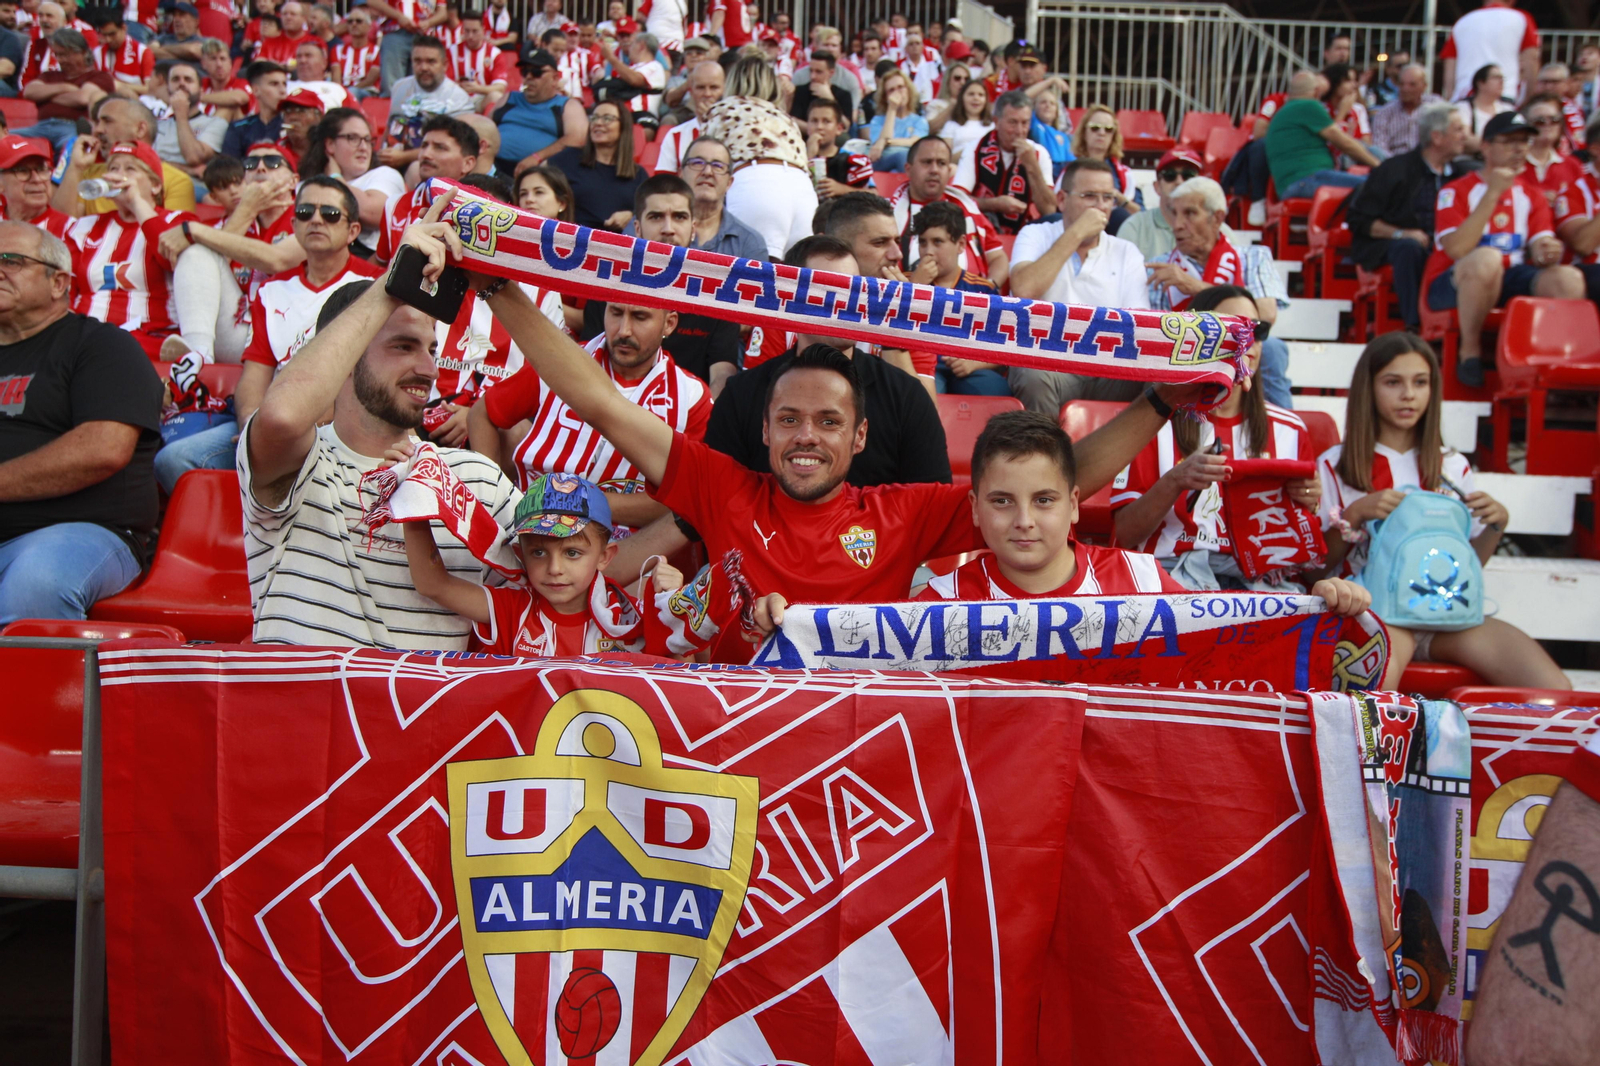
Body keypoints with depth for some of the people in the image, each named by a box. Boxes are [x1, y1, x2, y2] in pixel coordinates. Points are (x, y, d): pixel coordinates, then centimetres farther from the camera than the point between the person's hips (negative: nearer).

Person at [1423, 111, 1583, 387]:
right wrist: (1492, 194, -18)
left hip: (1510, 281, 4)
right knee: (1487, 258, -39)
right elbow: (1457, 250, -17)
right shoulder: (1456, 191, -1)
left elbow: (1540, 246, 2)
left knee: (1569, 279, -25)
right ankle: (1470, 351, -19)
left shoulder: (1532, 196, 15)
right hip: (1451, 284, -4)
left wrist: (1547, 254, -24)